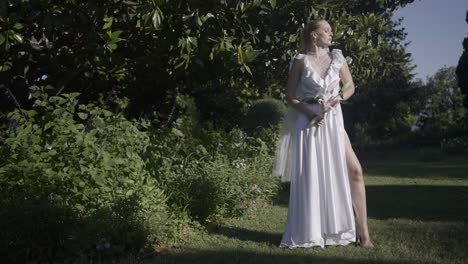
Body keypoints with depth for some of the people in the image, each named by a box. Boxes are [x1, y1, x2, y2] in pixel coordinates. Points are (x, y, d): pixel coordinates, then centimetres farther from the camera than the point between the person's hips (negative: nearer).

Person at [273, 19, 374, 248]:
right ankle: (307, 233, 13)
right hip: (308, 123, -3)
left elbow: (350, 86, 16)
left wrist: (336, 99, -3)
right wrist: (310, 112, -13)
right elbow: (290, 96, 1)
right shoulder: (301, 61, 1)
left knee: (354, 171, -7)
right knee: (309, 176, -1)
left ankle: (363, 231, 0)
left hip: (333, 120, 3)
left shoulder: (337, 57, 9)